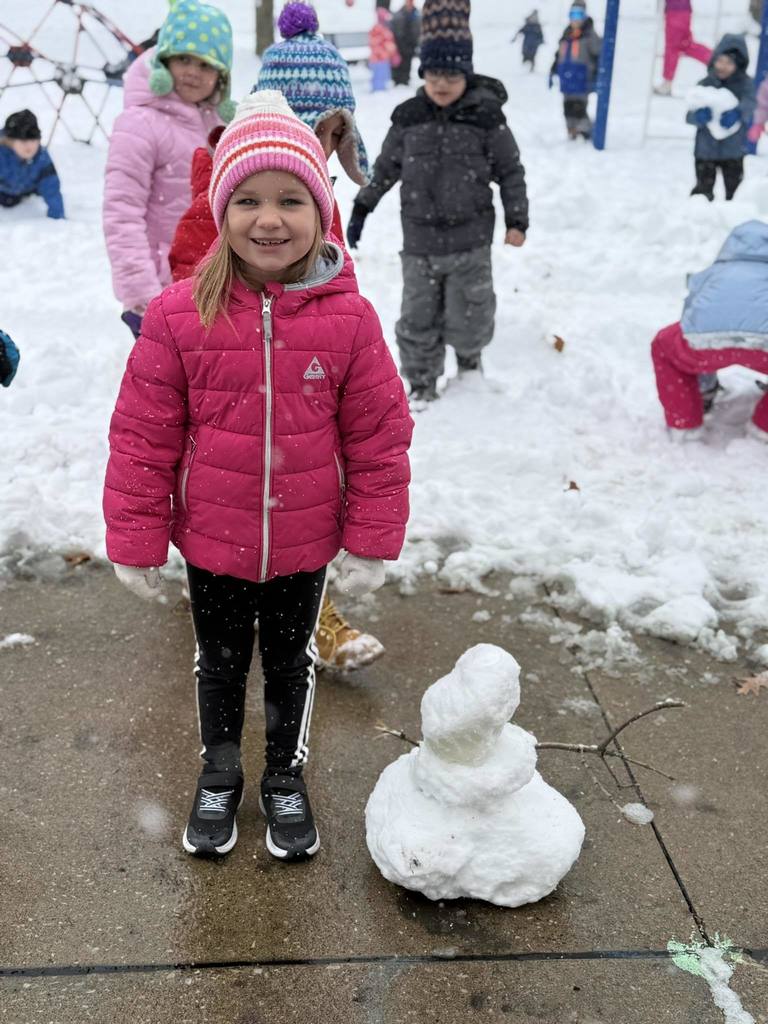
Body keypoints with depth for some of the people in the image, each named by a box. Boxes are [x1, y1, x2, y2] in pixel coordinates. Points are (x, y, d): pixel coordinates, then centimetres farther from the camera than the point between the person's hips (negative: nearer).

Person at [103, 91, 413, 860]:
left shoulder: (348, 318, -14)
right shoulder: (177, 315, -15)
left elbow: (379, 439, -7)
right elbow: (143, 437, -8)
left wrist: (371, 545, -5)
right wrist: (136, 544, -5)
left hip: (305, 543, 0)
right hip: (211, 541, 0)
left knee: (290, 661, 21)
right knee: (220, 662, 21)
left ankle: (286, 778, 44)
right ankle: (219, 775, 45)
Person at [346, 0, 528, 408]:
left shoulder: (486, 117, -7)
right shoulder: (408, 118, 1)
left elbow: (511, 171, 1)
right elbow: (386, 167, 13)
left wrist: (516, 219, 0)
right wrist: (361, 208, 15)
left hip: (470, 240, -2)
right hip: (419, 240, 2)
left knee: (468, 316, 7)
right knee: (418, 317, 6)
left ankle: (470, 357, 39)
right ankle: (422, 384, 21)